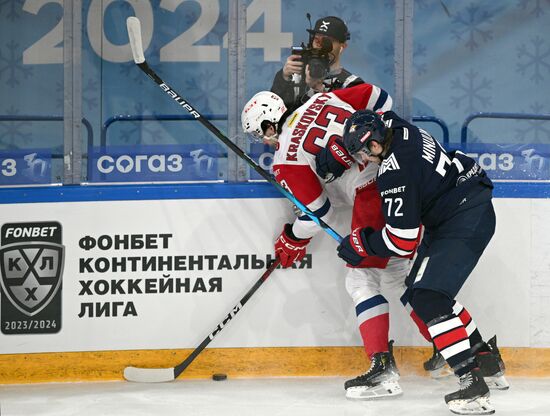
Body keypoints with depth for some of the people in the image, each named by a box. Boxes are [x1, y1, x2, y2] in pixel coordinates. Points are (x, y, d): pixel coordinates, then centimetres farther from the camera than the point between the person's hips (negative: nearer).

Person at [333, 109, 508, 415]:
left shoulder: (394, 173, -26)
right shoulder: (393, 125, -1)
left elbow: (402, 241, -21)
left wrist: (360, 244, -5)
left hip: (466, 222, -11)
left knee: (428, 297, -20)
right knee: (420, 289, 16)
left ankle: (473, 383, -24)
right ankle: (485, 359, 27)